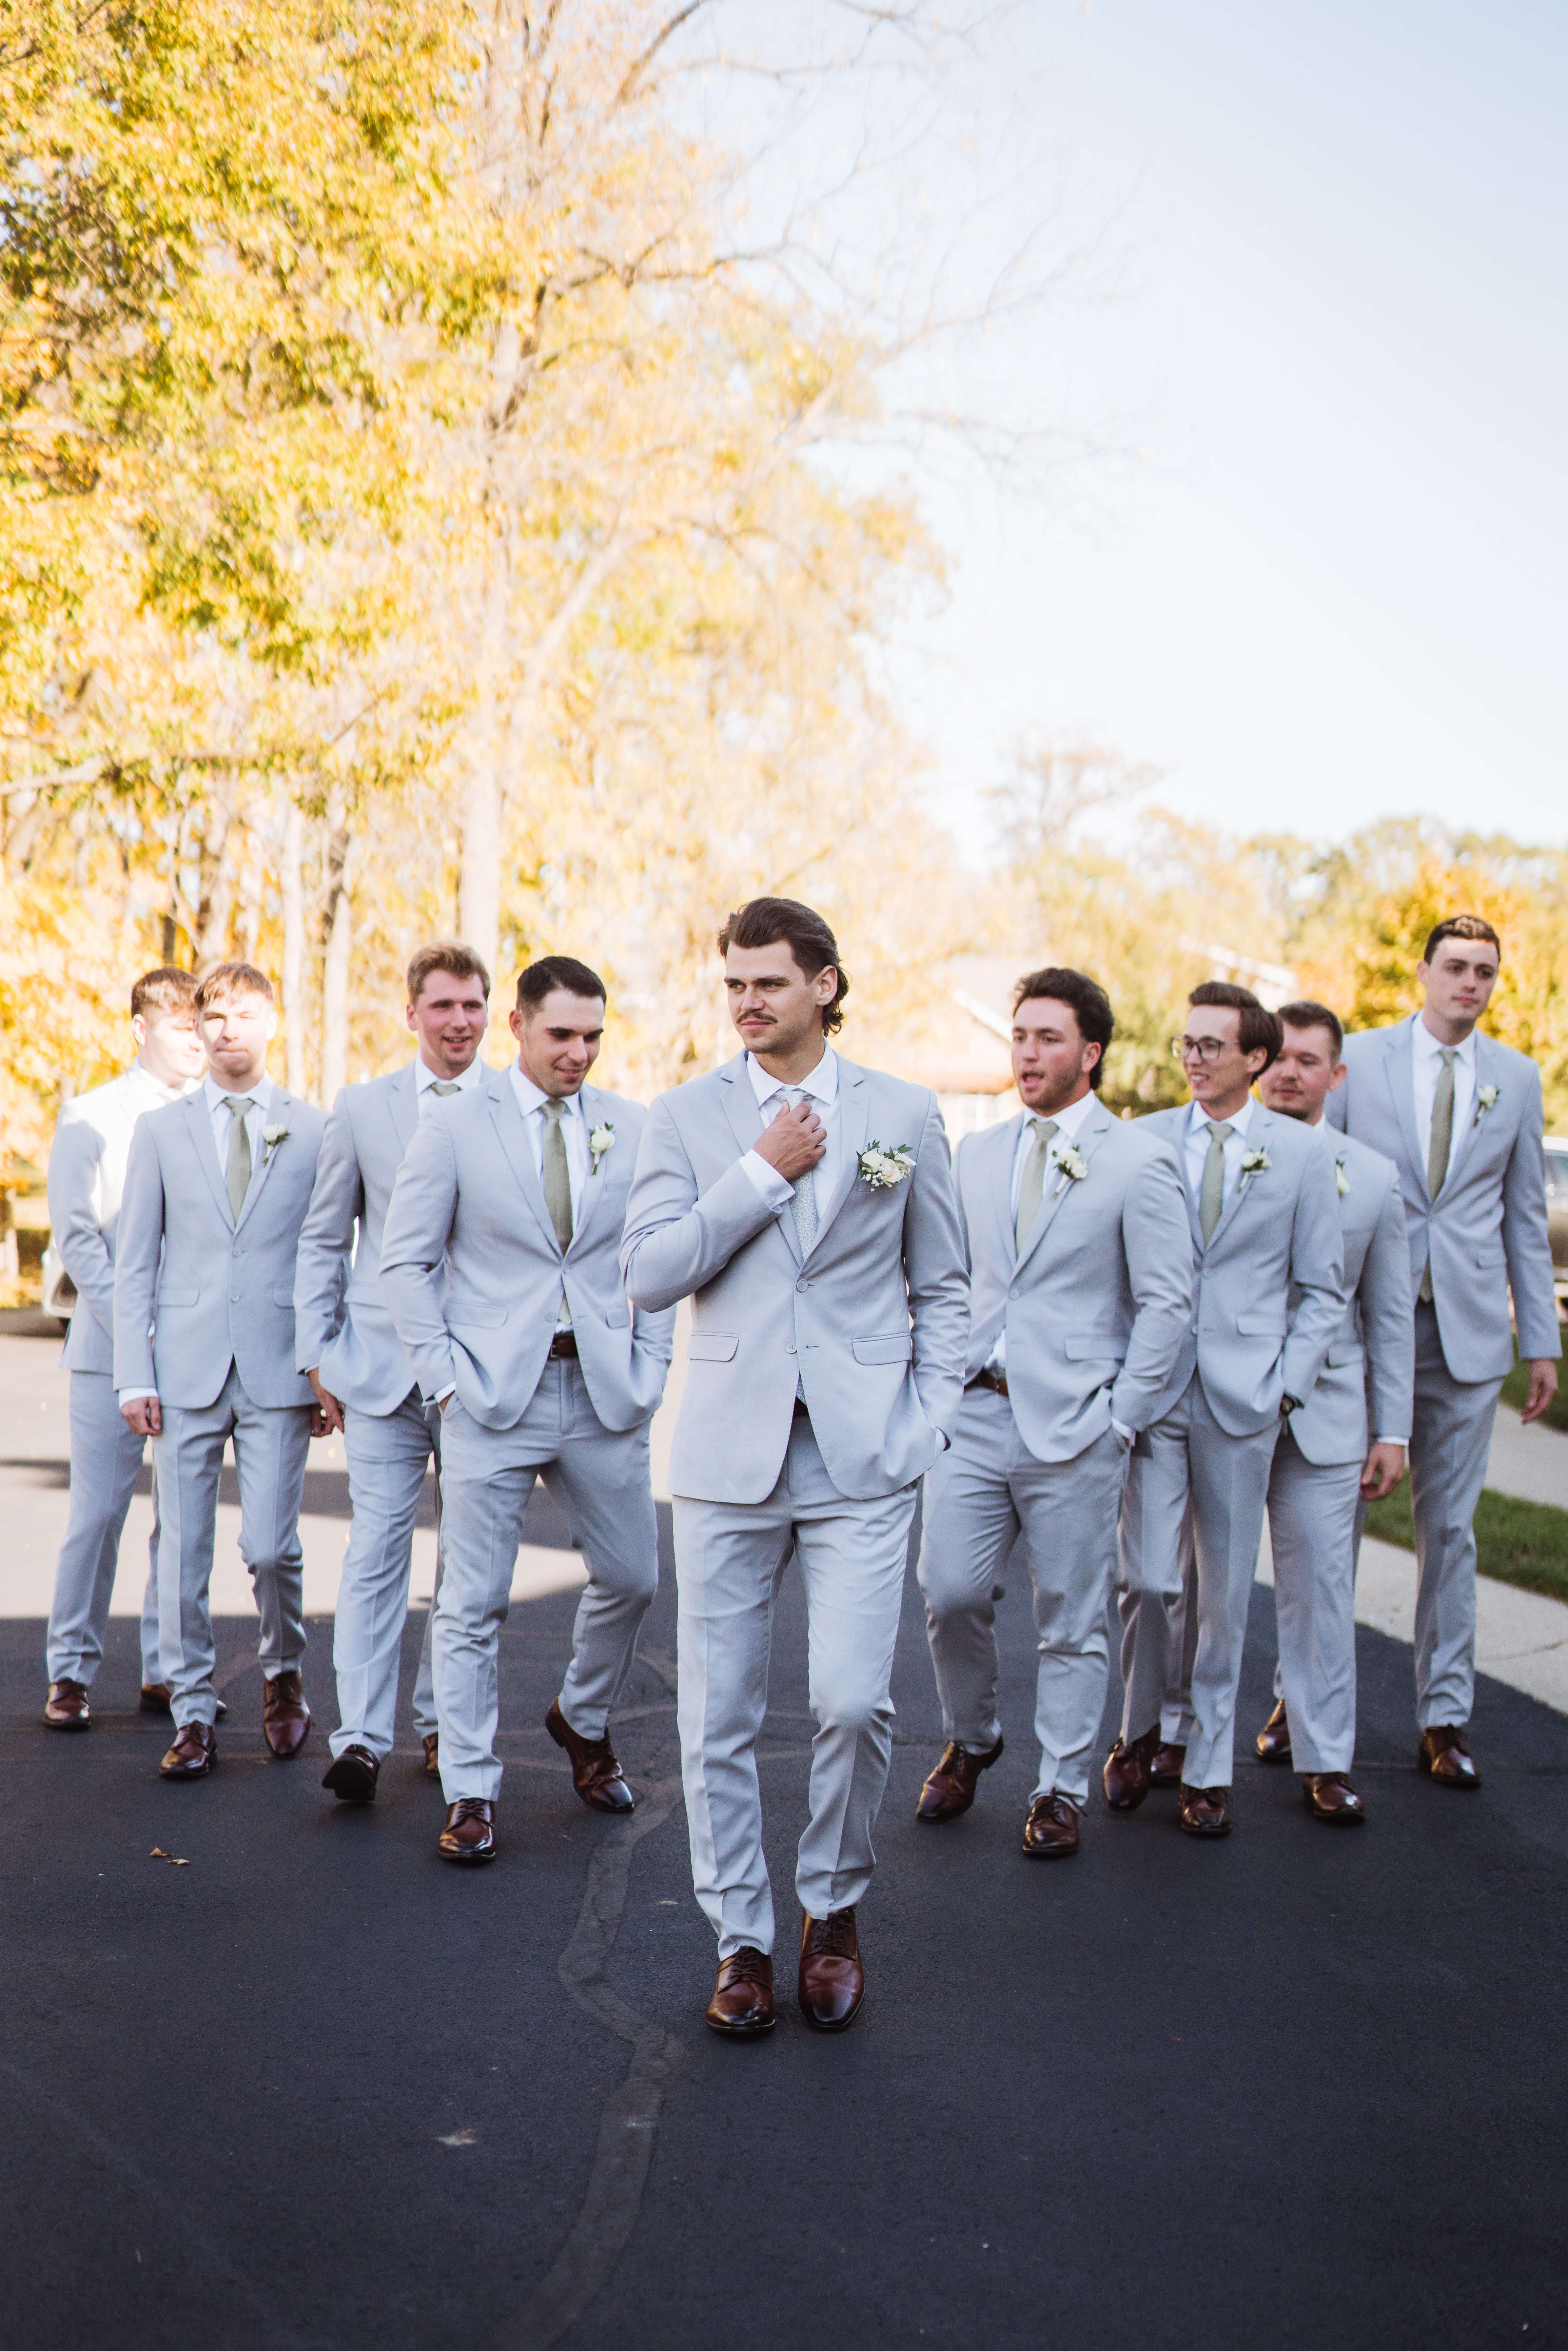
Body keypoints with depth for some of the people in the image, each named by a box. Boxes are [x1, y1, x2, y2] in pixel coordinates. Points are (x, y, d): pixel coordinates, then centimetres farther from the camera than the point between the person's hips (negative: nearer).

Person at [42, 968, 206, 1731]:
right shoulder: (92, 1119, 2)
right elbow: (76, 1236, -3)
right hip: (112, 1350, -2)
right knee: (98, 1511, -2)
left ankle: (167, 1673, 16)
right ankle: (71, 1673, 11)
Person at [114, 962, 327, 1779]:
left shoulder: (316, 1130, 6)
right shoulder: (160, 1130, 9)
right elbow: (134, 1263, 8)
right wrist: (134, 1375, 0)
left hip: (279, 1372, -1)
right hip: (186, 1369, 1)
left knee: (270, 1547, -5)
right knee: (184, 1551, 3)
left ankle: (283, 1675, 23)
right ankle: (194, 1717, 16)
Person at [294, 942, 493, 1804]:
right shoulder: (360, 1109, 6)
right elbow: (323, 1240, 10)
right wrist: (318, 1354, 4)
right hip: (382, 1367, 0)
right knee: (377, 1549, -4)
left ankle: (445, 1722, 22)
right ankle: (361, 1739, -2)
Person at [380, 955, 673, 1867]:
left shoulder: (634, 1127, 6)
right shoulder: (455, 1125, -1)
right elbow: (406, 1259, 0)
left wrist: (651, 1364, 1)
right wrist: (445, 1372, -7)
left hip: (606, 1391, 3)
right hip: (495, 1392, -3)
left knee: (632, 1578, 11)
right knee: (474, 1603, 1)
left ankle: (584, 1720, 38)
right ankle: (472, 1793, 13)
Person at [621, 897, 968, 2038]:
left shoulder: (904, 1115, 6)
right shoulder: (686, 1117, 6)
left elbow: (942, 1288, 11)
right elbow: (649, 1273, -5)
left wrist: (929, 1422, 0)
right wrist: (763, 1172, -10)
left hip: (863, 1456, -1)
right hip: (730, 1453, 1)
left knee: (855, 1702, -7)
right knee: (718, 1718, 5)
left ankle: (835, 1909, 20)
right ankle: (742, 1939, 22)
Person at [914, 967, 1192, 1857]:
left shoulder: (1140, 1160, -3)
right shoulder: (976, 1155, 12)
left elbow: (1168, 1304, -4)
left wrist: (1121, 1419, -8)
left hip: (1073, 1424, -4)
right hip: (976, 1413, 4)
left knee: (1071, 1621, 4)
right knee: (951, 1593, 0)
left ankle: (1062, 1792, 20)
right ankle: (972, 1741, 27)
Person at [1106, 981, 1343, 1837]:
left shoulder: (1302, 1154, 3)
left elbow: (1323, 1287, 6)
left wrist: (1286, 1386, -3)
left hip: (1243, 1398, 0)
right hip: (1152, 1391, 0)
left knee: (1225, 1592, 6)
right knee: (1145, 1579, -5)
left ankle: (1205, 1767, 20)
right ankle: (1143, 1727, 22)